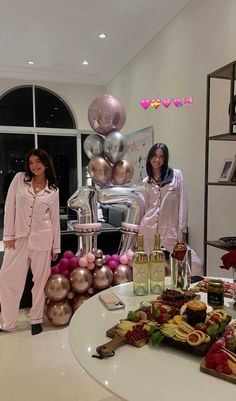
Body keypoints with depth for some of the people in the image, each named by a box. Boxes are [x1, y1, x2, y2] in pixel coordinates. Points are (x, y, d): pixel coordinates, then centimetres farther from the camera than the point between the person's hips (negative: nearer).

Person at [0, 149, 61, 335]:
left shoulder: (53, 190, 4)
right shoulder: (19, 178, 2)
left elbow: (55, 219, 6)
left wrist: (56, 247, 6)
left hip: (42, 239, 0)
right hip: (18, 238, 0)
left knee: (40, 280, 8)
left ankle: (36, 319, 27)